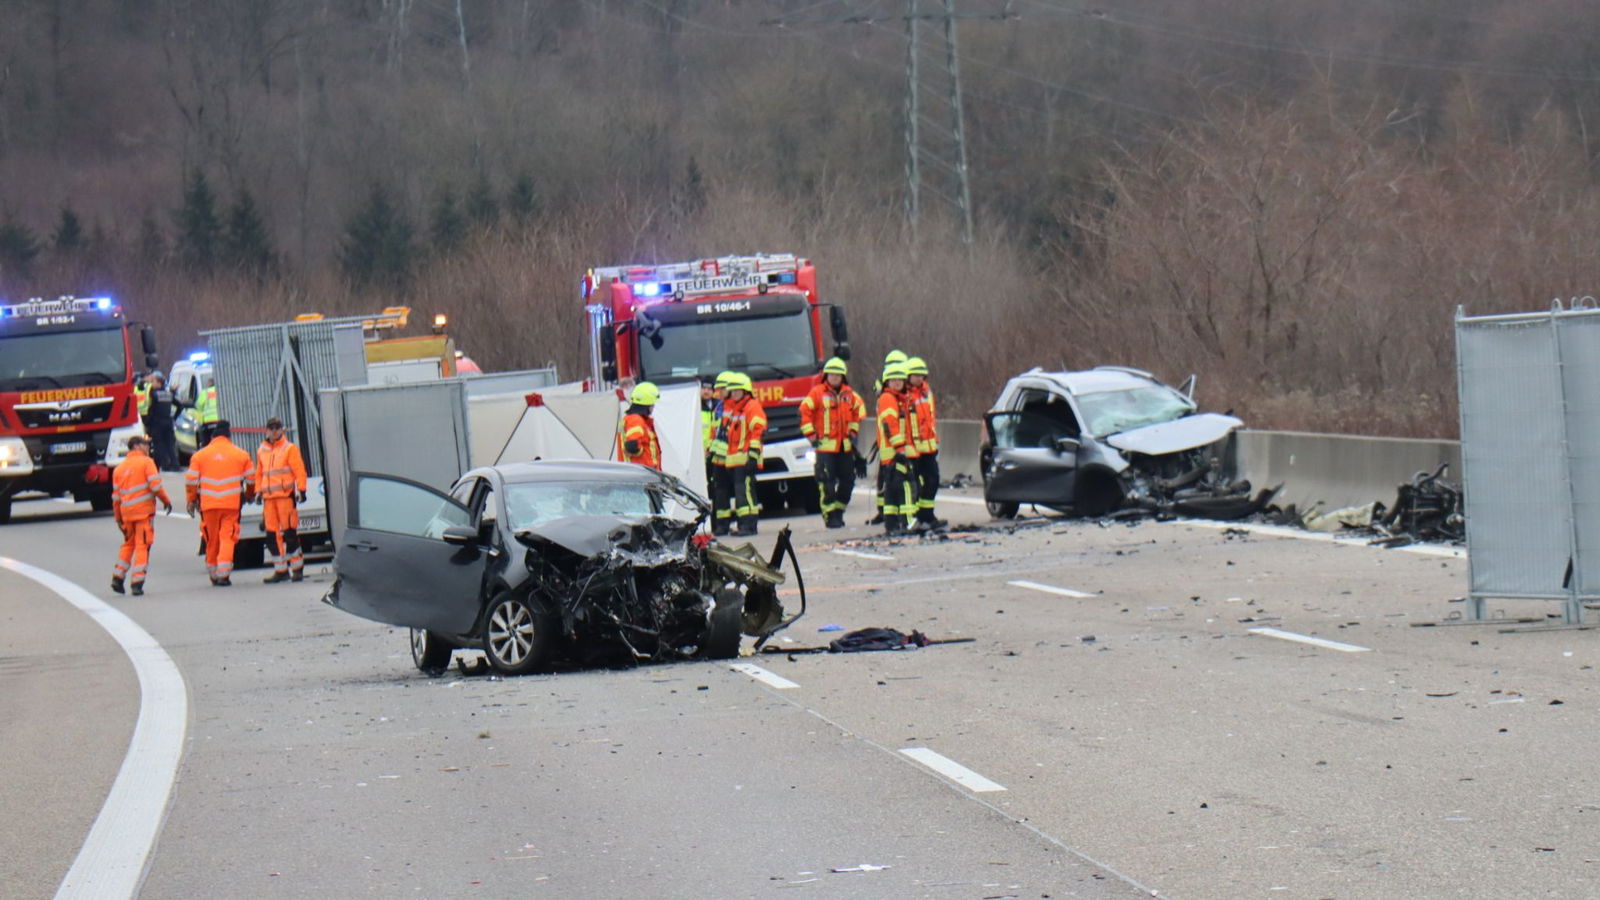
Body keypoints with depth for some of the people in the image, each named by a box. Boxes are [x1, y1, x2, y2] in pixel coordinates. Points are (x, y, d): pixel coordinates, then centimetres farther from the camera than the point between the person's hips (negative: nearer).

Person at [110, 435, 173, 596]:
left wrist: (118, 518, 20)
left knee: (128, 544, 21)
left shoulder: (119, 468, 13)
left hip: (126, 512, 5)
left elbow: (116, 496, 14)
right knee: (142, 546, -2)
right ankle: (137, 583, -7)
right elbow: (155, 485, -14)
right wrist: (166, 501, 1)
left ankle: (117, 577, 16)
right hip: (144, 510, -5)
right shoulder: (146, 462, -4)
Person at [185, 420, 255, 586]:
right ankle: (224, 573, -15)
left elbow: (191, 481, 3)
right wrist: (249, 495, 30)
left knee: (212, 540, 11)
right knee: (227, 538, -2)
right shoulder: (241, 455, 5)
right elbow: (251, 479, 11)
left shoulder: (199, 455, 4)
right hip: (232, 504, -1)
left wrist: (191, 500, 15)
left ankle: (213, 574, 17)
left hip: (208, 504, 1)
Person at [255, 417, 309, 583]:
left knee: (289, 532, -6)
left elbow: (299, 471, -3)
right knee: (272, 535, 3)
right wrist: (258, 491, 14)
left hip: (286, 496, -5)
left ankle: (297, 569, 2)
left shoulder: (290, 448, 0)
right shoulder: (262, 451, 16)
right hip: (268, 498, 5)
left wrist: (301, 490, -10)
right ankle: (280, 570, 10)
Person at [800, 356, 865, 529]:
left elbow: (858, 410, 23)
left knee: (848, 480, 7)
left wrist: (853, 432, 14)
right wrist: (811, 435, -8)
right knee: (827, 482, -6)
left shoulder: (849, 394, 9)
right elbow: (804, 411, -4)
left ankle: (838, 511, 21)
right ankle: (830, 516, -1)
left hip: (845, 445, 5)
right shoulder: (817, 393, -4)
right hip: (825, 445, -5)